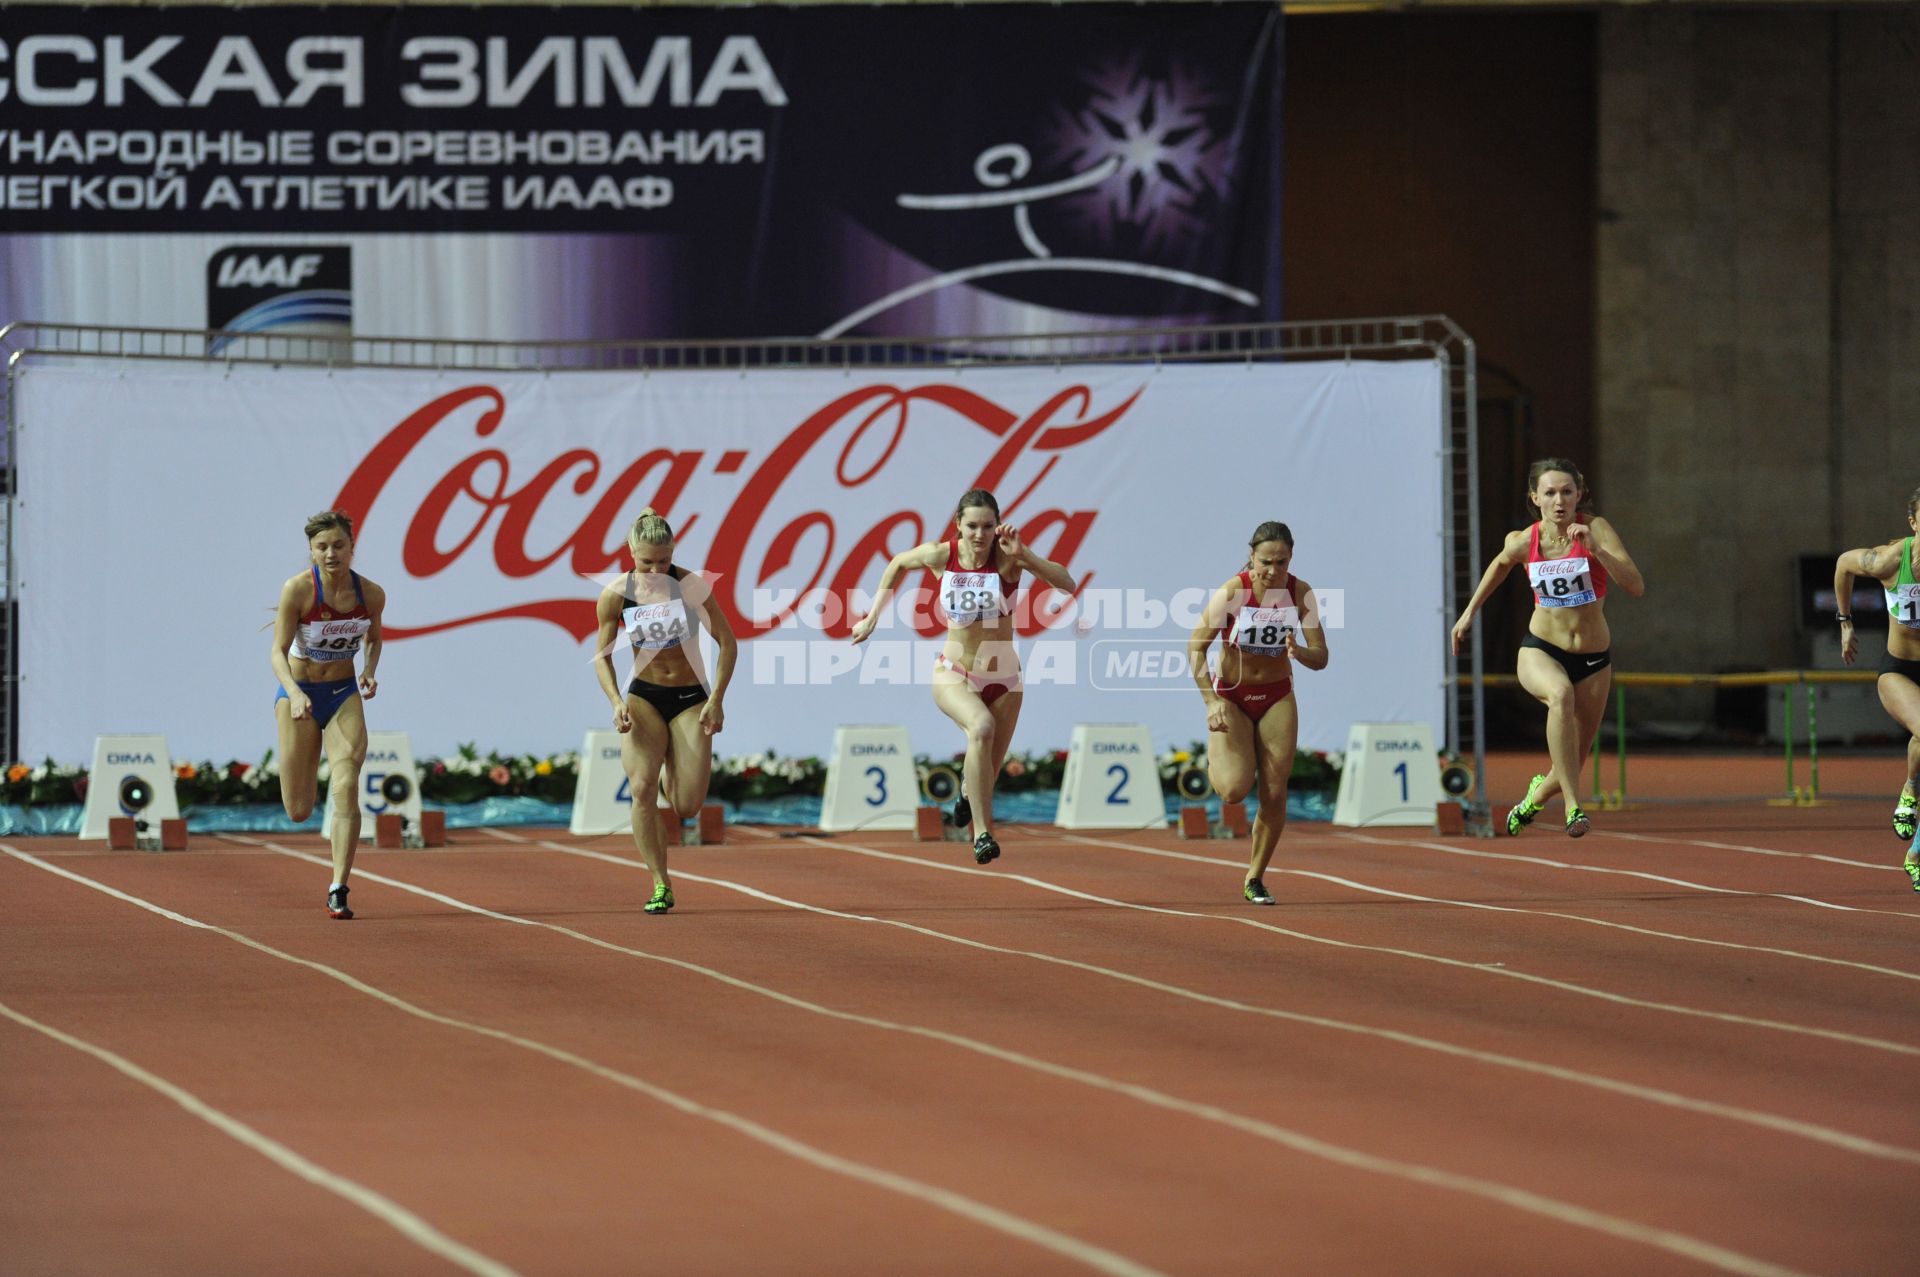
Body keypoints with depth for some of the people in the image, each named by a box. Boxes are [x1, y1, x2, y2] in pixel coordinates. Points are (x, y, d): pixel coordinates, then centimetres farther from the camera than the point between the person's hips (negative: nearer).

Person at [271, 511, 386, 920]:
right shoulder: (297, 589, -18)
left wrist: (369, 672, -8)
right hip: (299, 692, -2)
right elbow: (279, 651, -18)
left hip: (345, 694, 2)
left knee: (347, 789, -18)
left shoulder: (371, 594, -8)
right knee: (299, 811, 2)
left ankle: (338, 890, -14)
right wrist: (295, 693, -35)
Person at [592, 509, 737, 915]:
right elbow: (602, 657, 1)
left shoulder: (690, 585, -14)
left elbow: (727, 642, -7)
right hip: (643, 697, 1)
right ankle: (660, 885, -12)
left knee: (687, 808, -6)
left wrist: (716, 699, -15)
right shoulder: (615, 596, -8)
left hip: (691, 698, -1)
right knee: (641, 788, -21)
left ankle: (669, 776, 33)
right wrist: (616, 702, -15)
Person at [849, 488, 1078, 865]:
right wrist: (872, 618, 11)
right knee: (981, 726, -35)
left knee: (987, 775, 11)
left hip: (1003, 678, 1)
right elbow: (897, 564, 11)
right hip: (953, 674, -1)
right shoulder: (941, 555, -11)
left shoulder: (1006, 557, -16)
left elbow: (1067, 585, -27)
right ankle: (982, 834, -32)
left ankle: (968, 790, 53)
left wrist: (1023, 555, -37)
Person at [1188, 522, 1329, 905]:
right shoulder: (1231, 592, -21)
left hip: (1277, 698, 2)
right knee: (1235, 789, -17)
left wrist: (1298, 652, -33)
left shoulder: (1300, 593, -13)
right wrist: (1211, 701, -23)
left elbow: (1321, 658, -10)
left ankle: (1254, 880, 13)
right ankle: (1216, 760, 20)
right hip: (1232, 696, -2)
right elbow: (1196, 647, -14)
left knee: (1275, 794, -3)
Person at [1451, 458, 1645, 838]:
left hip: (1593, 659, 1)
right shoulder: (1523, 542, -8)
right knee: (1561, 694, -38)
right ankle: (1573, 807, -39)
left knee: (1571, 766, 8)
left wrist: (1596, 549, -35)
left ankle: (1536, 796, 46)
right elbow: (1500, 565, 17)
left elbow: (1636, 587, -24)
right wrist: (1469, 612, 21)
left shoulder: (1595, 529, -14)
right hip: (1540, 651, -1)